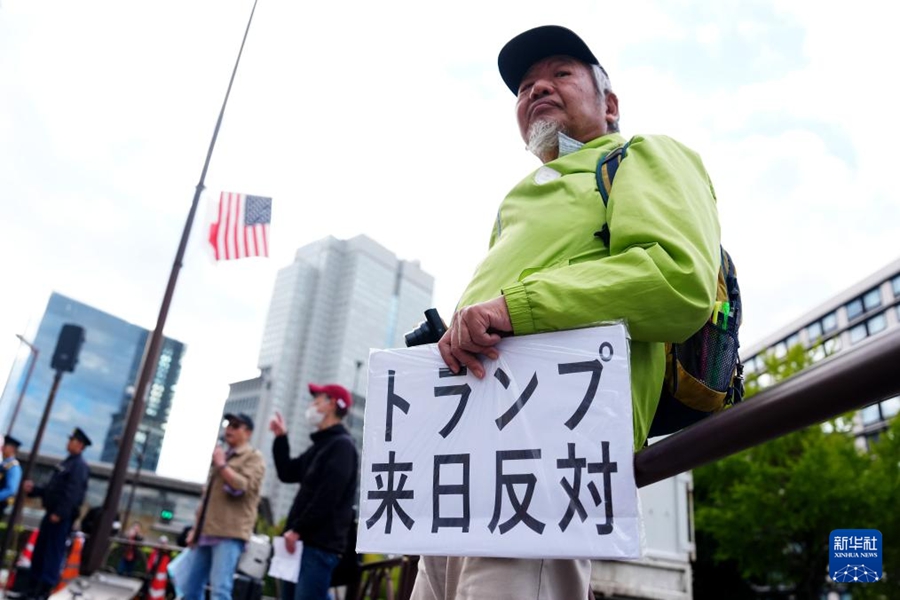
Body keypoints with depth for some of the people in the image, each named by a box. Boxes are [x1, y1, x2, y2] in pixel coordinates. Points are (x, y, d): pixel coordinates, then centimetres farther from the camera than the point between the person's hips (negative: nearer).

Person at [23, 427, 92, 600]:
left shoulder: (79, 465, -11)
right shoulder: (67, 463, 19)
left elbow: (73, 492, -20)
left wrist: (59, 513, -24)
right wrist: (33, 490, 9)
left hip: (62, 516, -10)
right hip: (52, 513, 10)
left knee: (54, 550, -6)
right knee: (40, 549, 13)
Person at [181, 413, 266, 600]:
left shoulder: (254, 457, -1)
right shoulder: (221, 456, 22)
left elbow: (242, 487, -17)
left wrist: (221, 464, -10)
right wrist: (196, 528, 21)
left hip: (230, 533, -8)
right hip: (207, 533, 8)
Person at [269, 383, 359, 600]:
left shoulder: (342, 445, -11)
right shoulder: (319, 445, 20)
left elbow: (327, 497, -19)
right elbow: (288, 473, 23)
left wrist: (298, 530, -17)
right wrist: (281, 438, 17)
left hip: (321, 544, -10)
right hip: (303, 541, 10)